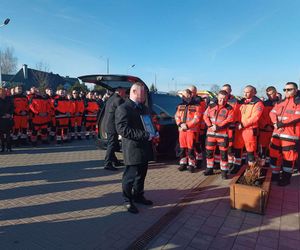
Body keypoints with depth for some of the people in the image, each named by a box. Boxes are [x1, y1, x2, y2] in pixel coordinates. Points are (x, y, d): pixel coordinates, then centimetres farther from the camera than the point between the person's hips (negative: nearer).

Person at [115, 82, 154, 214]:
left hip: (144, 148, 8)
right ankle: (128, 201, 23)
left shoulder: (143, 107, 13)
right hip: (133, 149, -8)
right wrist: (145, 135, -24)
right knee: (131, 176, 4)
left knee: (141, 174, 20)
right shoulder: (123, 109, -14)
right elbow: (123, 129, -23)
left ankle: (138, 195, 39)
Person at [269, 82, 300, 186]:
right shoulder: (280, 102, 17)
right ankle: (275, 174, 25)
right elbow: (272, 112, 10)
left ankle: (286, 177, 13)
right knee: (274, 153, 11)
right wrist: (275, 123, -8)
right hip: (277, 132, 6)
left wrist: (283, 123, -18)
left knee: (288, 155, 1)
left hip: (291, 133, -6)